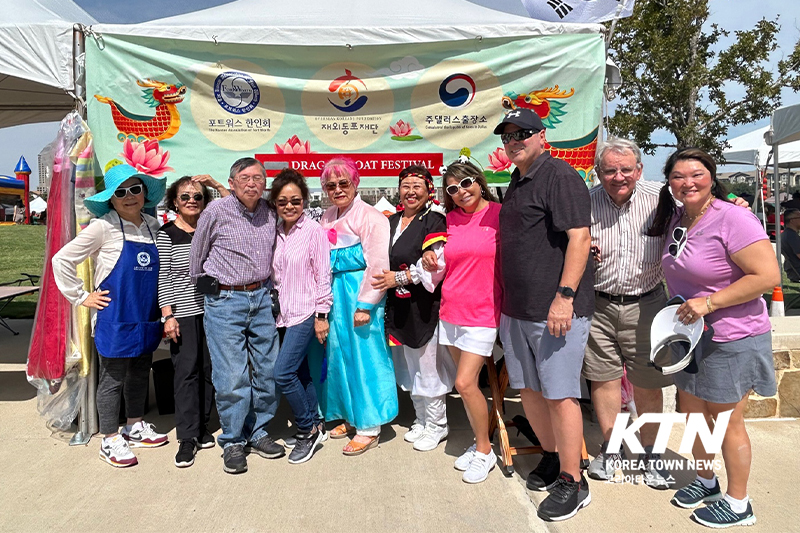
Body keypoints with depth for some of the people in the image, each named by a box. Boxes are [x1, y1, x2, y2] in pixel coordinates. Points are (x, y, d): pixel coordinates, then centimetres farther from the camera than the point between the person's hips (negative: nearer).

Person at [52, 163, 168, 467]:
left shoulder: (152, 225, 6)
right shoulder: (104, 227, -11)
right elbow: (61, 261, -9)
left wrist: (161, 312, 11)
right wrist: (82, 297, -9)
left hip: (145, 317, 6)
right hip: (114, 318, -6)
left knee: (140, 373, 17)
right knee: (113, 379, 5)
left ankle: (135, 428, 35)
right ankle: (110, 441, 20)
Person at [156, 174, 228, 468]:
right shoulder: (166, 234, -1)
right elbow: (163, 278, -5)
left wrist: (218, 186, -2)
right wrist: (168, 315, -11)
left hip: (212, 309, 4)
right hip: (183, 313, -4)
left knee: (208, 369, 9)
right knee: (186, 371, -3)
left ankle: (202, 426, 23)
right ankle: (187, 438, 5)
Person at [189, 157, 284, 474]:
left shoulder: (270, 212, 6)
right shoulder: (216, 212, -6)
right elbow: (197, 255, 7)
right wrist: (204, 283, 15)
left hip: (262, 298, 5)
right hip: (225, 300, -4)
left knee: (268, 370, 8)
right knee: (232, 376, -3)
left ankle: (258, 433, 25)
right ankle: (233, 442, 15)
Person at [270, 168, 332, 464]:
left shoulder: (313, 230, -9)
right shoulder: (275, 233, 7)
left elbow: (323, 275, -10)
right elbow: (274, 276, 13)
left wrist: (321, 315, -11)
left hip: (306, 312, -6)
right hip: (285, 313, 6)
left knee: (283, 372, -12)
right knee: (300, 373, 12)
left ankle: (308, 429, 7)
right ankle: (316, 426, 28)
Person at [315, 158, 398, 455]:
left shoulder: (370, 217, -10)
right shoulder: (328, 218, 14)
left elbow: (377, 265, -16)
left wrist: (365, 305, -19)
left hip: (360, 293, -7)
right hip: (336, 294, 8)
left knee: (364, 357, -2)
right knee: (341, 354, 13)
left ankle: (369, 427, 11)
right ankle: (350, 416, 30)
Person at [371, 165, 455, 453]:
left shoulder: (434, 221, -7)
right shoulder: (391, 221, 13)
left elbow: (435, 263, -17)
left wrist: (399, 277, -22)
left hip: (424, 307, -7)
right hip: (398, 307, 7)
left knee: (427, 365, 1)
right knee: (408, 366, 15)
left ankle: (436, 425, 20)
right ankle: (422, 419, 33)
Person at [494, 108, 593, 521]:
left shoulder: (558, 175, -9)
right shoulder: (516, 182, 18)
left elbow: (579, 237, -18)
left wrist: (564, 296, -24)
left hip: (556, 310, -9)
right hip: (517, 309, 9)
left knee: (559, 393, -1)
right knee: (528, 388, 16)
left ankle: (572, 482, 13)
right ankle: (552, 457, 34)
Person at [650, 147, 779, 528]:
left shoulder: (732, 218, -19)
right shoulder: (674, 219, 4)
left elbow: (768, 276, -24)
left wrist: (709, 302, -25)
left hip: (731, 340, -7)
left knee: (727, 422, 7)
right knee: (693, 413, 19)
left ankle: (738, 505, 27)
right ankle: (705, 481, 41)